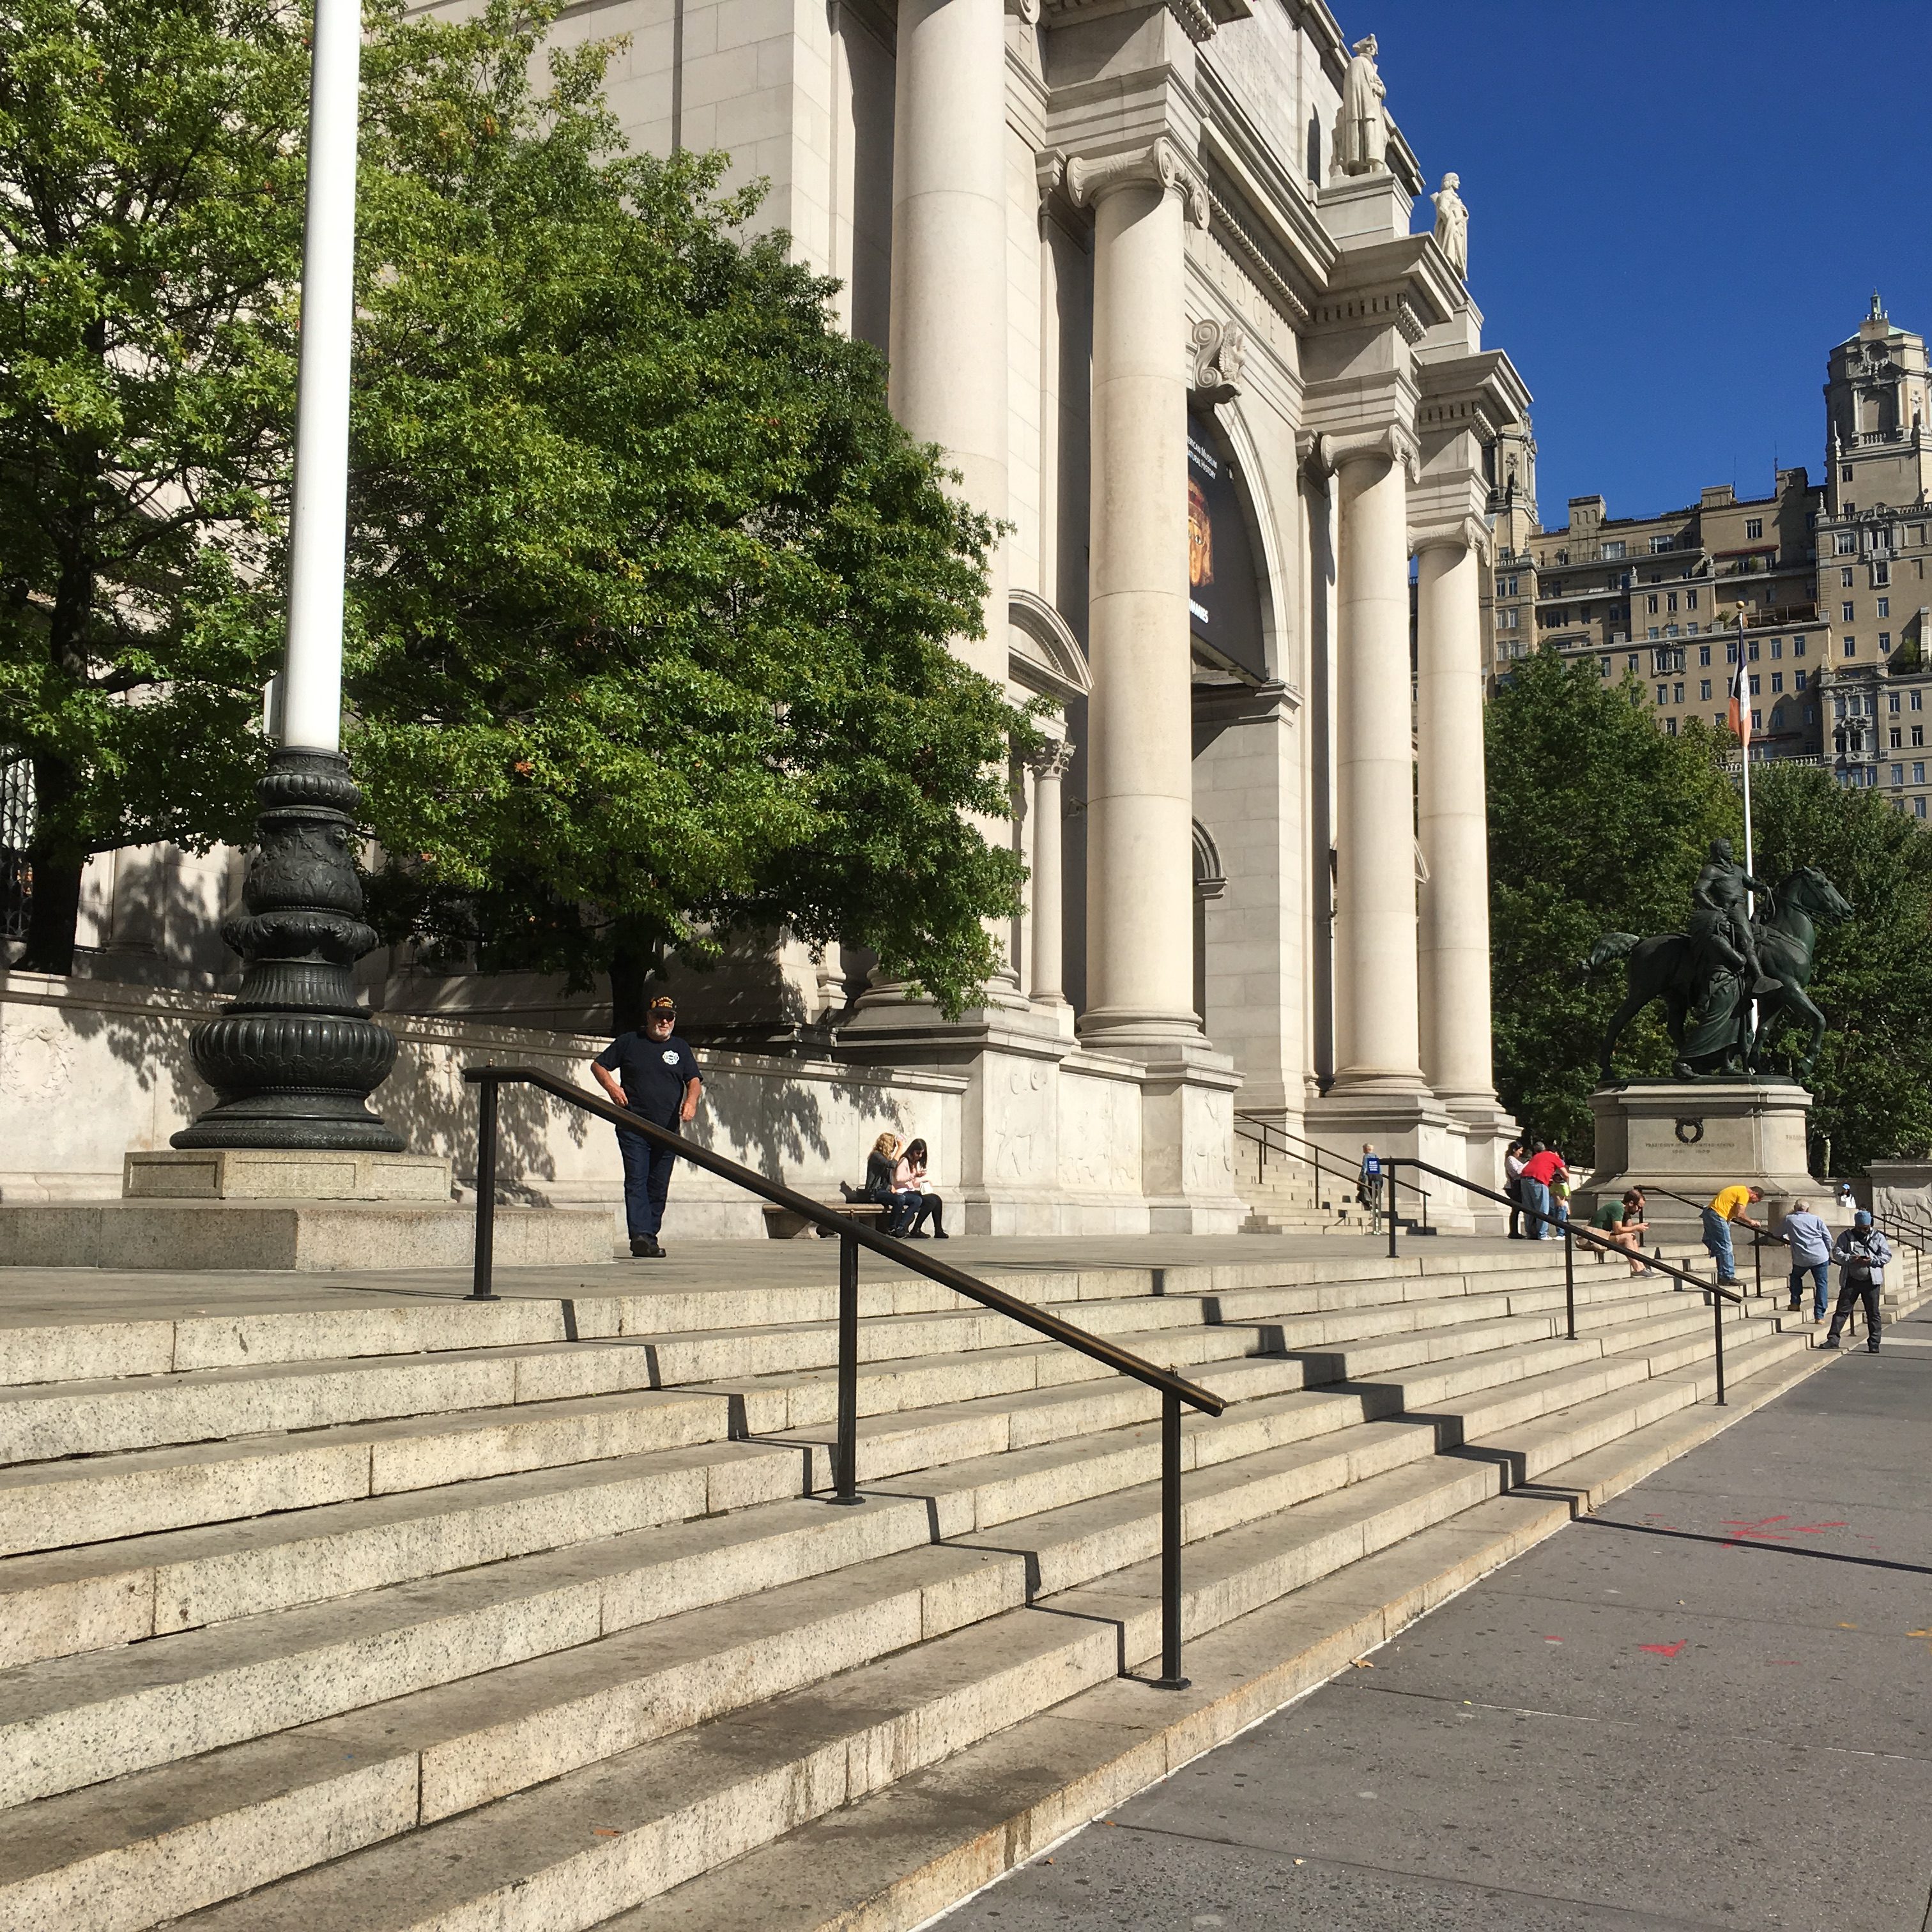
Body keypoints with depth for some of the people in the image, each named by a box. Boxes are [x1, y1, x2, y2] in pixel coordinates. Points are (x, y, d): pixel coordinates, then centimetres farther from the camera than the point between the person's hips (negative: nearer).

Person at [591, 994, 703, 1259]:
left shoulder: (680, 1048, 15)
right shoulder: (629, 1042, 9)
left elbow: (694, 1080, 7)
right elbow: (598, 1064, 12)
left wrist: (691, 1101, -15)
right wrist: (611, 1085, -8)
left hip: (667, 1130, 3)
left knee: (659, 1187, 5)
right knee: (636, 1181, -13)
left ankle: (650, 1236, 12)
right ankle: (641, 1235, -22)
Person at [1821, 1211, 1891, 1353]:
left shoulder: (1878, 1237, 6)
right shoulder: (1846, 1236, 6)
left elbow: (1887, 1255, 1)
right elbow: (1836, 1252, -1)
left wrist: (1872, 1261, -17)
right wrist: (1851, 1259, -19)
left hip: (1871, 1281, 0)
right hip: (1850, 1280, 0)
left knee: (1873, 1313, 4)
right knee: (1842, 1310, -1)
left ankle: (1874, 1344, 10)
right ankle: (1833, 1338, 0)